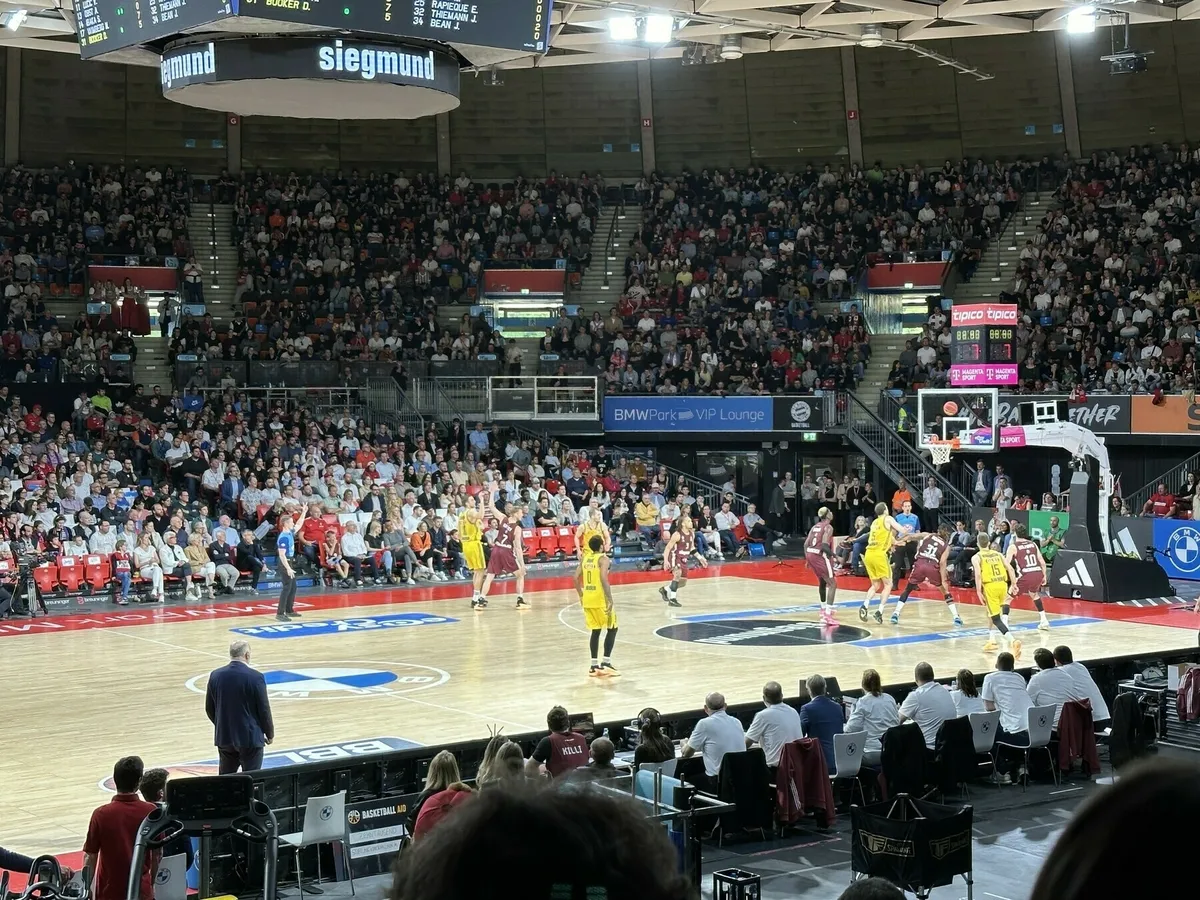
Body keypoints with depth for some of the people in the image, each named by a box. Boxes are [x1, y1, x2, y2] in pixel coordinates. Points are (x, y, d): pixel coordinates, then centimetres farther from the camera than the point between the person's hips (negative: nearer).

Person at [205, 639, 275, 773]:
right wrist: (270, 734, 6)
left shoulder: (215, 675, -1)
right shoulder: (255, 677, -14)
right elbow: (264, 710, -9)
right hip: (250, 738, -4)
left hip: (224, 737, 4)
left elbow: (209, 708, 8)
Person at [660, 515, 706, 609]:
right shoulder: (677, 535, -21)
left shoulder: (692, 534, 1)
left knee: (683, 582, 14)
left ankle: (665, 590, 36)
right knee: (678, 574, -32)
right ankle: (672, 599, -27)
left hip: (683, 559, 8)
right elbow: (667, 548, -18)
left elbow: (692, 548, 16)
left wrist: (700, 558, 9)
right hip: (674, 557, -8)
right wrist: (665, 561, -29)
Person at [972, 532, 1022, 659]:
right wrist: (1014, 584, 10)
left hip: (990, 586, -5)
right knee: (993, 613, 28)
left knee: (996, 618, -6)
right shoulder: (997, 554, 19)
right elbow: (1010, 568, 9)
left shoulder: (976, 557, 6)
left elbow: (978, 574, -9)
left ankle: (1013, 641, -25)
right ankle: (992, 641, 31)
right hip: (1002, 584, 5)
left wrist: (979, 592, -9)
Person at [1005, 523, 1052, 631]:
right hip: (1038, 574, 5)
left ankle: (1004, 624, -7)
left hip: (1026, 576, -5)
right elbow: (1042, 562, 16)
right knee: (1034, 594, 36)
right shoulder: (1033, 544, 17)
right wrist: (1044, 576, 26)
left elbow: (1006, 564, -5)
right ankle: (1044, 621, 35)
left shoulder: (1013, 546, 3)